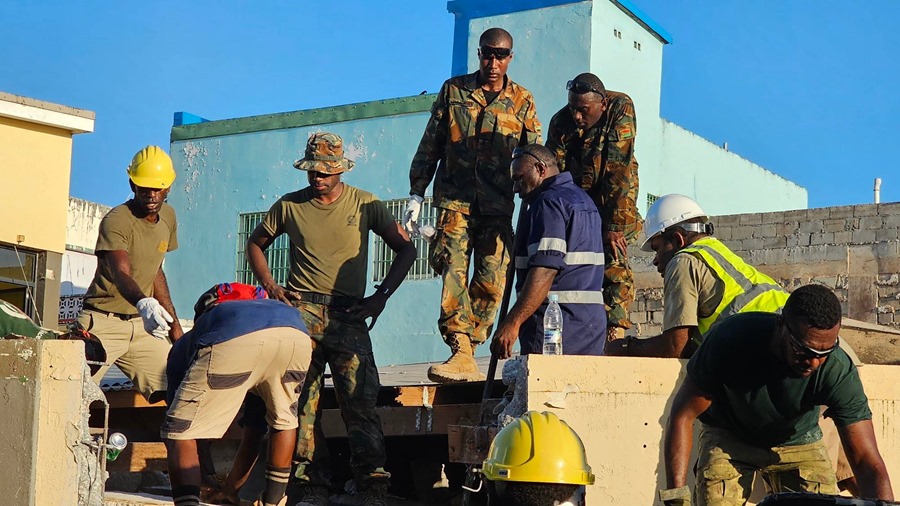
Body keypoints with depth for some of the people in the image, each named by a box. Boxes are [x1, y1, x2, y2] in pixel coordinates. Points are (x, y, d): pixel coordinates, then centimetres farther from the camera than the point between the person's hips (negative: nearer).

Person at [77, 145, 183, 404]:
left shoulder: (168, 216, 9)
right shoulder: (116, 220, -16)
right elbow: (120, 273, -32)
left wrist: (175, 325, 20)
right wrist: (144, 303, -52)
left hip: (143, 324, 7)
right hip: (104, 322, -6)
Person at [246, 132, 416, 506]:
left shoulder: (365, 204, 6)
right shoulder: (289, 206, 9)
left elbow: (405, 249, 9)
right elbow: (256, 244, 23)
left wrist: (381, 296, -1)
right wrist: (270, 286, 7)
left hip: (348, 315, -1)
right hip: (301, 312, 1)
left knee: (360, 399, -11)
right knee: (301, 400, -3)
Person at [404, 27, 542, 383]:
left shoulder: (522, 102, 9)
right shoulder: (453, 91, 9)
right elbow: (429, 146, 11)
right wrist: (416, 196, 6)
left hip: (497, 205, 1)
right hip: (455, 198, -1)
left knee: (491, 280, -3)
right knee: (453, 270, -16)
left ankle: (466, 354, 6)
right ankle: (462, 354, -22)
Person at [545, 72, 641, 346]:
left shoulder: (620, 110, -20)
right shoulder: (560, 122, -11)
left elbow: (619, 172, -24)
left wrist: (614, 226, -27)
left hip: (615, 199, -2)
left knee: (614, 262, -17)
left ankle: (615, 333, -17)